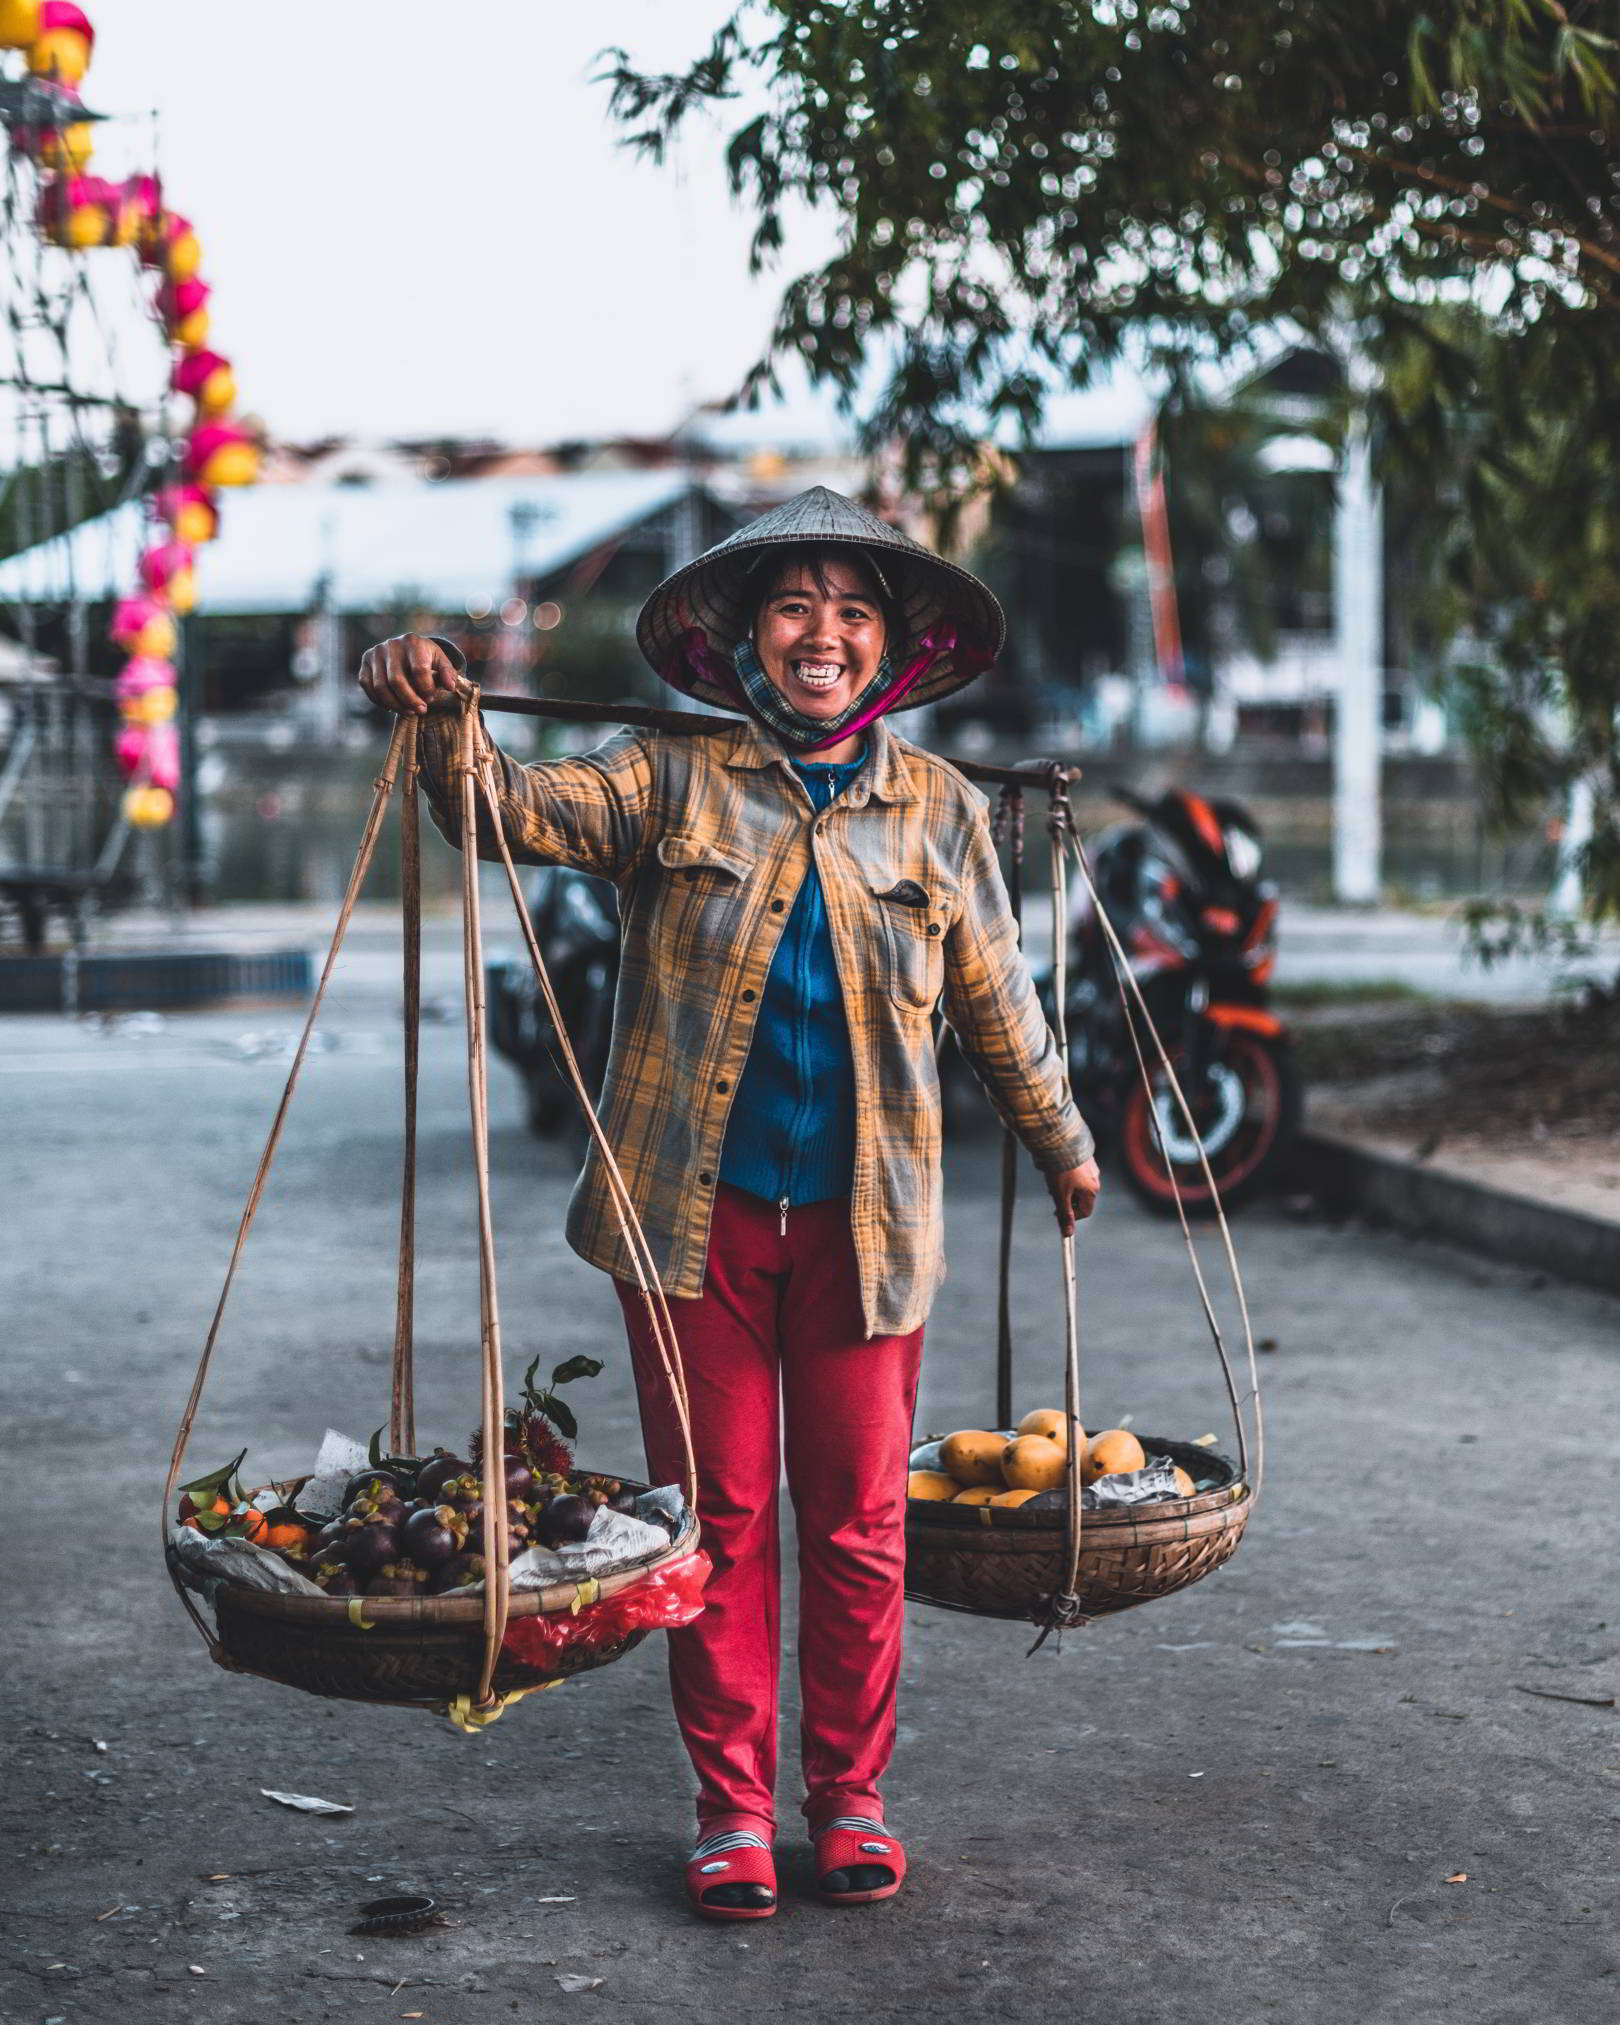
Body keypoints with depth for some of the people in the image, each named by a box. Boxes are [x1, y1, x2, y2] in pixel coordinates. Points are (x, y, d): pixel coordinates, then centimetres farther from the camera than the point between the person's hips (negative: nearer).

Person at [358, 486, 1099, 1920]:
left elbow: (995, 1002, 18)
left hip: (862, 1217, 1)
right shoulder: (672, 781, 2)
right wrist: (438, 717, -33)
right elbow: (517, 812, -13)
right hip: (697, 1209, -1)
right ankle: (733, 1807, 16)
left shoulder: (938, 809, 7)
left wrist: (1062, 1143, 28)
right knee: (720, 1513, 5)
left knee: (859, 1518, 6)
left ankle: (851, 1796, 20)